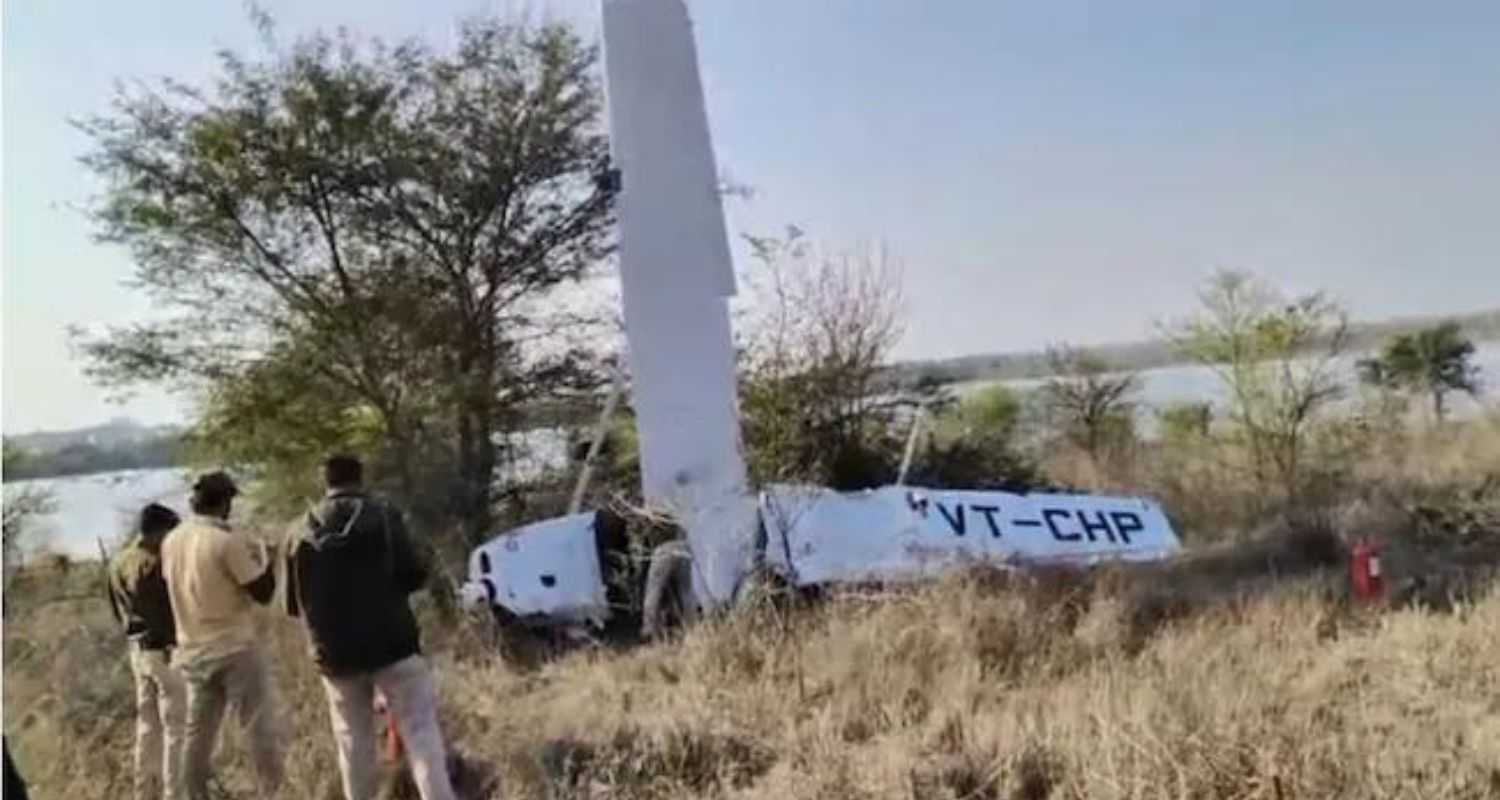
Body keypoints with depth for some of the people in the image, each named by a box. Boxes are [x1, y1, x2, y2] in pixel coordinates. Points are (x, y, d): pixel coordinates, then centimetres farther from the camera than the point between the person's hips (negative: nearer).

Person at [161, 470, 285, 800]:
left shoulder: (171, 542, 4)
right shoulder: (228, 541, -17)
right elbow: (263, 592, -13)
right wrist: (262, 556, 3)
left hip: (194, 652, 7)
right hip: (235, 649, -7)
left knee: (198, 734, 12)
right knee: (262, 729, -1)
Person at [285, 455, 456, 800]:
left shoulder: (303, 533, 6)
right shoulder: (383, 515, -5)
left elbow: (293, 604, 11)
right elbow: (415, 574, -11)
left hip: (335, 653, 3)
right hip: (391, 643, -3)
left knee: (354, 742, 13)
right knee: (421, 731, -3)